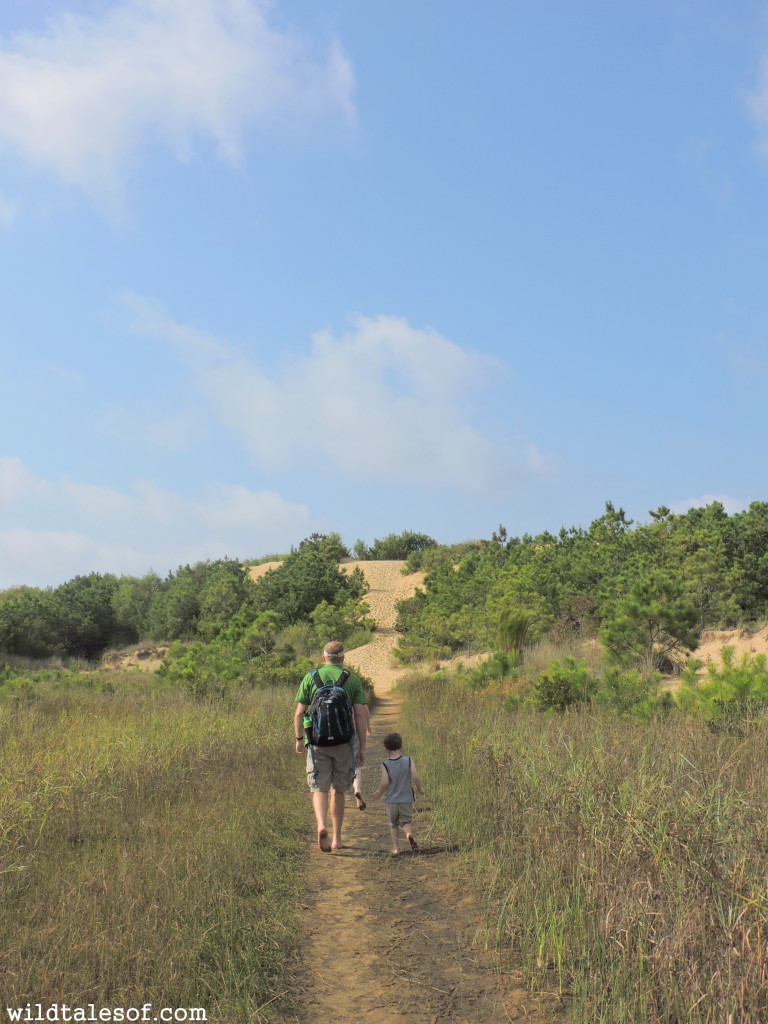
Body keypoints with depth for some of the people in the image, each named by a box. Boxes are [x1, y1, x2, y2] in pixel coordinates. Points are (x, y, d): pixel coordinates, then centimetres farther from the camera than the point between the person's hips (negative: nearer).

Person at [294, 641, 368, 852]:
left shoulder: (310, 678, 3)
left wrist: (299, 739, 13)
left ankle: (322, 826, -23)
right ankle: (337, 838, 19)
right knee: (338, 790, 14)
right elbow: (361, 715, -2)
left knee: (319, 789, 3)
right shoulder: (353, 679, 2)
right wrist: (362, 747, 1)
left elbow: (299, 713, 0)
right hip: (344, 741, 1)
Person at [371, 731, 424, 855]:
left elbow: (385, 781, -17)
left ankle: (396, 847, 14)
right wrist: (420, 789, 4)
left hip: (391, 801, 0)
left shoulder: (385, 764, -8)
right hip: (407, 800, 0)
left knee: (393, 824, 16)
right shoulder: (408, 761, -5)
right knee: (406, 821, 9)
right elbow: (415, 776, -13)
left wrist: (379, 793, -1)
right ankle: (409, 834, -22)